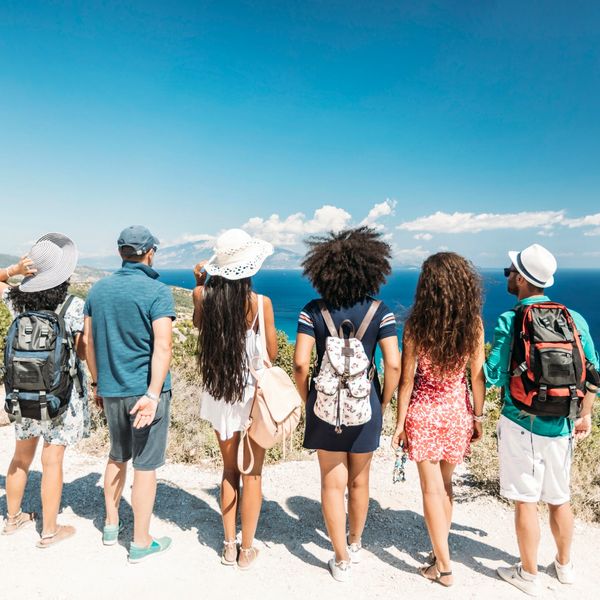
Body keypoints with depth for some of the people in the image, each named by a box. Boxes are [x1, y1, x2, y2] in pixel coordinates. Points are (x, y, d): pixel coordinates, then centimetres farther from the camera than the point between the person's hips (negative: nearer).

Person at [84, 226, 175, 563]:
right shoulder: (157, 291, -13)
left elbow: (89, 342, 10)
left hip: (111, 390, 6)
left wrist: (98, 383, 18)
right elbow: (163, 346, -23)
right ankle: (141, 543, 18)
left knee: (117, 457, 24)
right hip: (145, 390, -6)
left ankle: (112, 526, 37)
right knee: (145, 465, 6)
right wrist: (153, 394, -23)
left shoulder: (98, 290, 5)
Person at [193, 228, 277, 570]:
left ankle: (229, 546, 31)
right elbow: (272, 353, -7)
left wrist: (199, 283, 17)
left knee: (230, 469, 20)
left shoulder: (204, 296, -7)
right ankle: (247, 550, 25)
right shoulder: (260, 303, -17)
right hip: (253, 393, -4)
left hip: (218, 392, 4)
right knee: (252, 474, 12)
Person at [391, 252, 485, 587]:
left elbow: (407, 380, -12)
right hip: (458, 412, 3)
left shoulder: (416, 325, -16)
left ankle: (444, 567, 20)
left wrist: (400, 422, -2)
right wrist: (478, 416, 9)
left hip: (424, 412, -3)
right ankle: (440, 553, 35)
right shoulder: (474, 323, -9)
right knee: (445, 485, 21)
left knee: (432, 490, 10)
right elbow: (477, 376, -3)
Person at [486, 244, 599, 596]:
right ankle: (565, 565, 40)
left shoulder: (510, 321, -13)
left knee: (526, 502, 9)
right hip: (562, 424, 5)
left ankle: (529, 575, 24)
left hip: (522, 424, -5)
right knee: (560, 499, 21)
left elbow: (493, 375, -15)